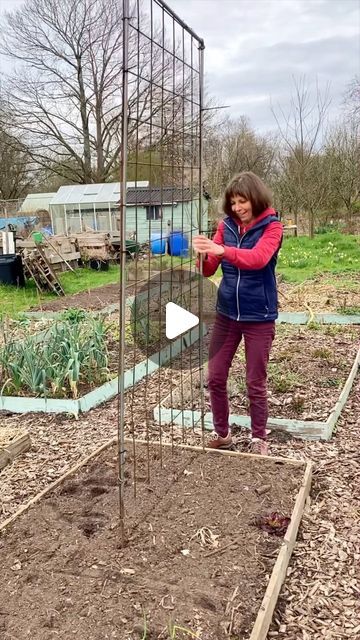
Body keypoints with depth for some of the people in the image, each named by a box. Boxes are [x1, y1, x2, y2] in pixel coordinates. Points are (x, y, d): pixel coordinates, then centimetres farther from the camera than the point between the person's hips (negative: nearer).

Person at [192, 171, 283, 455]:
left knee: (256, 383, 6)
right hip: (227, 314, 4)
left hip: (259, 317, -4)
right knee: (215, 378, 7)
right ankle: (222, 434, 26)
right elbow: (209, 269, -1)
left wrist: (222, 250, -42)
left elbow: (258, 258, -28)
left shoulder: (271, 226, -8)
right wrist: (202, 256, -23)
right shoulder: (226, 225, 3)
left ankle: (259, 439, 25)